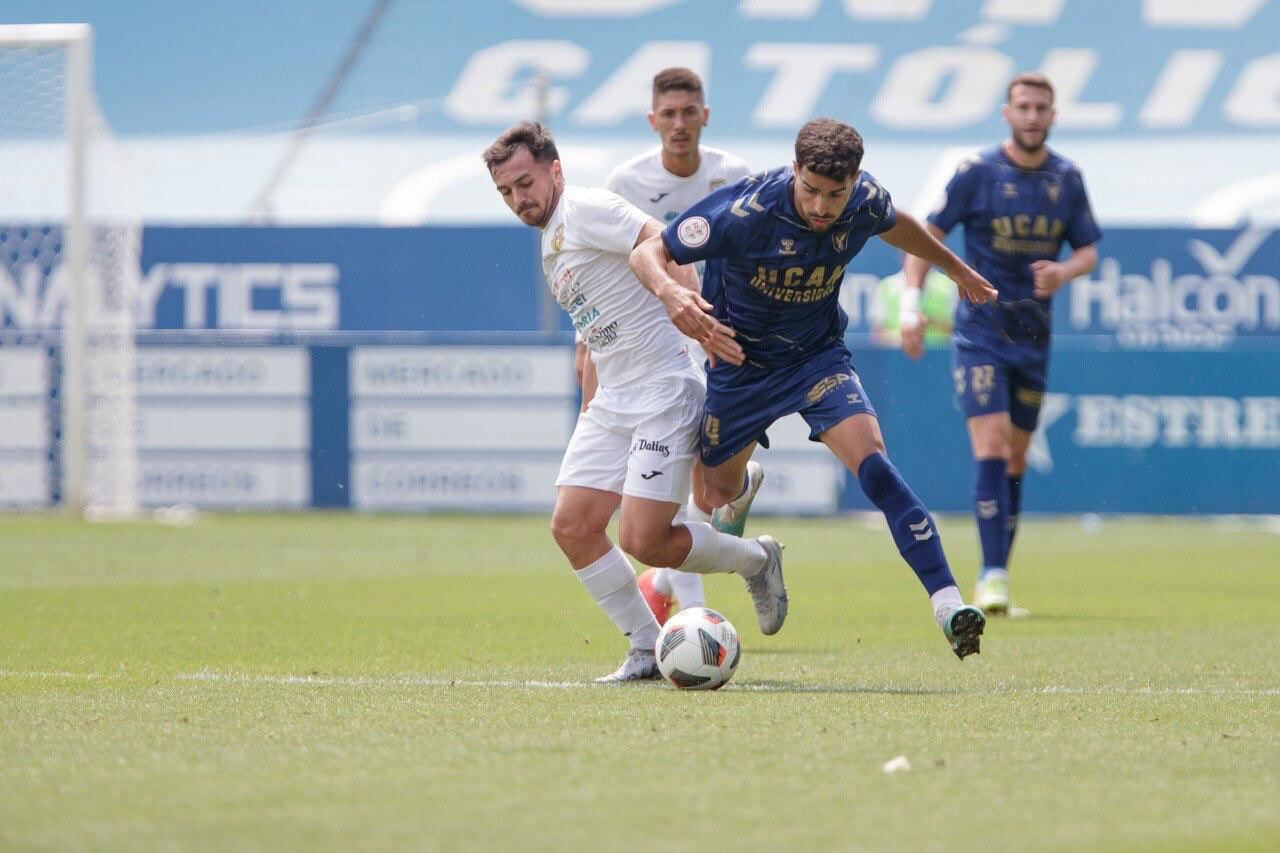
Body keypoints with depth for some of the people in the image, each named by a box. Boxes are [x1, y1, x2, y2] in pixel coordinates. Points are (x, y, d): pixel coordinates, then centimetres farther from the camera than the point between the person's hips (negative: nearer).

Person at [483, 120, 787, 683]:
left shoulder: (585, 210, -9)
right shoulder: (551, 245, 19)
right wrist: (590, 411, 23)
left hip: (664, 390, -9)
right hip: (611, 403, 9)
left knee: (642, 541, -14)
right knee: (572, 527, -3)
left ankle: (755, 560, 13)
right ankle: (648, 650, 8)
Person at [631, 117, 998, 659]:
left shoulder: (866, 202, -17)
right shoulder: (745, 211, -30)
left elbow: (894, 226, 10)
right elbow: (647, 253, -26)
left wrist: (955, 268, 25)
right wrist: (669, 292, -49)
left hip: (818, 355, 1)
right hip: (740, 360, -1)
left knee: (870, 457, -23)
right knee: (714, 493, 13)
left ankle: (946, 602, -29)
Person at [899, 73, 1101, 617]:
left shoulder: (1067, 179, 5)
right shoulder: (977, 173, -7)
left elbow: (1088, 250, 10)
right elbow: (928, 235, -2)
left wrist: (1064, 271, -13)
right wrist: (911, 300, -14)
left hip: (1033, 339, 4)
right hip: (980, 333, -4)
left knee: (1015, 462, 9)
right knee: (991, 449, -17)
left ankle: (997, 577, 18)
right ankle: (992, 577, -19)